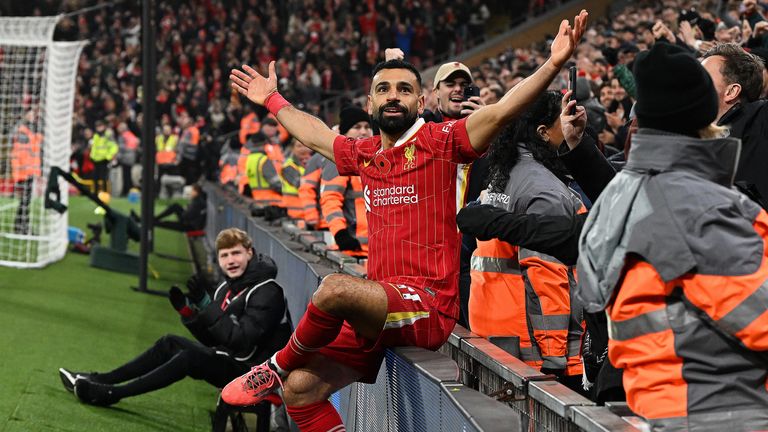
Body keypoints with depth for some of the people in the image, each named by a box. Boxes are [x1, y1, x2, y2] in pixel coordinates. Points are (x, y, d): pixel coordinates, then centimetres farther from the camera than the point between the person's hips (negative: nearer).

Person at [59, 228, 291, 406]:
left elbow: (242, 341, -27)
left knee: (190, 358, -25)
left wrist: (205, 304, -30)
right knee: (170, 343, 3)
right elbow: (211, 339, 9)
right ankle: (101, 380, 4)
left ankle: (111, 394, -19)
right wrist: (187, 311, -9)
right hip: (229, 359, 9)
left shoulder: (266, 293, -18)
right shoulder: (228, 287, 8)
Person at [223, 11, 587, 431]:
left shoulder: (440, 141, -4)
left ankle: (277, 367, -7)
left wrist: (553, 65, -32)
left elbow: (500, 111, -19)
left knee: (335, 288, -32)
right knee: (300, 388, -4)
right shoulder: (365, 154, 15)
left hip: (429, 307, -7)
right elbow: (315, 134, 36)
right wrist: (273, 100, 46)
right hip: (377, 310, 7)